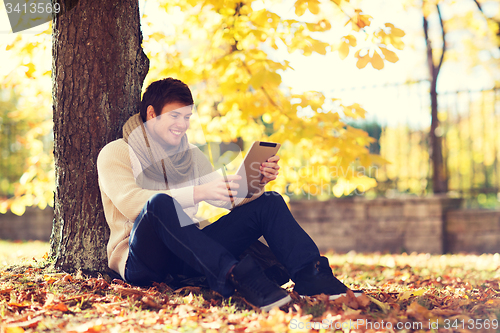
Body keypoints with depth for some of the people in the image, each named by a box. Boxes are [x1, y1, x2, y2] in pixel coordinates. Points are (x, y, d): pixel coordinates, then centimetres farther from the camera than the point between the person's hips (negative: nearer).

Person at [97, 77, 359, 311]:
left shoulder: (191, 155, 20)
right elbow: (130, 202, -19)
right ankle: (237, 275, -50)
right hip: (139, 262, -5)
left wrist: (256, 182, -12)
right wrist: (198, 193, -30)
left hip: (188, 255, 6)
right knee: (160, 203, -38)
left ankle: (311, 278, -30)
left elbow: (229, 199, 12)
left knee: (268, 203, -7)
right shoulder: (115, 153, 1)